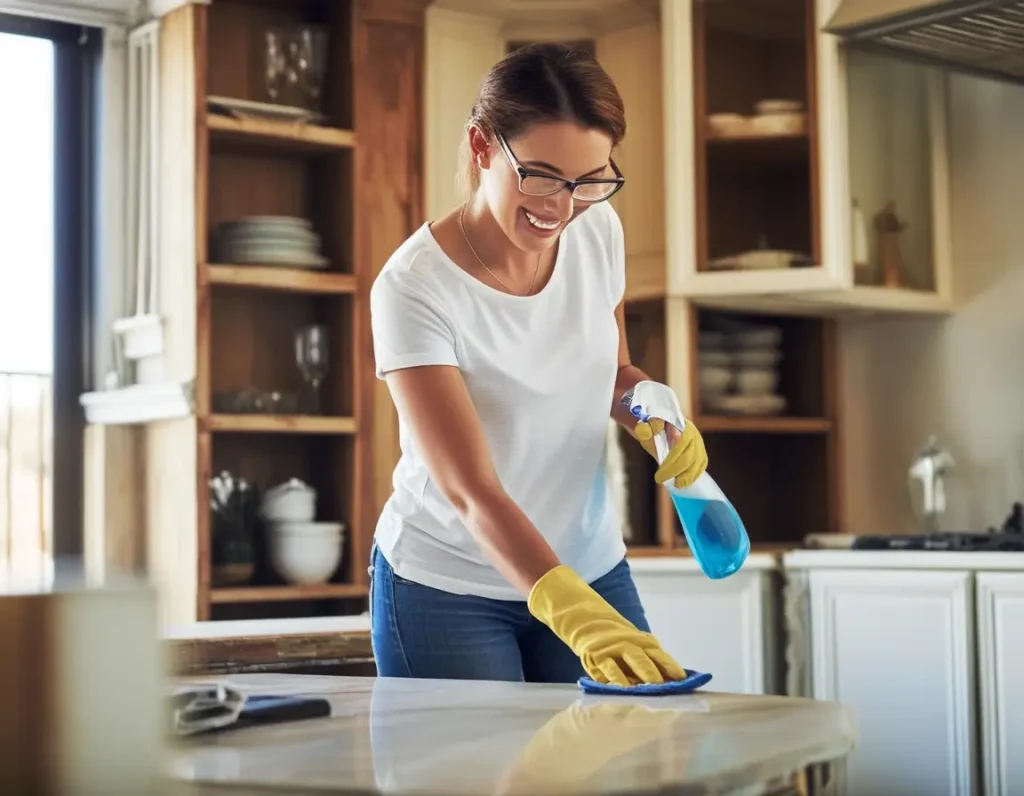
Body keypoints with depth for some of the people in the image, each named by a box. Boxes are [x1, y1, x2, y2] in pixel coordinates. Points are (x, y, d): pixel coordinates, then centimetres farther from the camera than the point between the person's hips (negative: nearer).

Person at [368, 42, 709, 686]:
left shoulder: (599, 230, -6)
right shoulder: (414, 288, -23)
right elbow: (471, 492, -29)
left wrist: (654, 416, -10)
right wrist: (572, 611, -43)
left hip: (591, 570, 5)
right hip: (445, 591, -4)